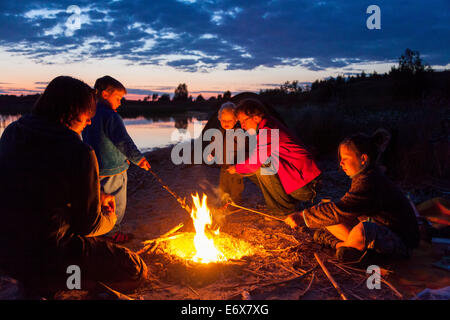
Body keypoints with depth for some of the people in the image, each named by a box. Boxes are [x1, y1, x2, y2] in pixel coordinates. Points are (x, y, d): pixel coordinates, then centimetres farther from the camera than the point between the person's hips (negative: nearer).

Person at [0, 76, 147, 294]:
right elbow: (88, 225, -11)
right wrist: (110, 218, 13)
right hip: (44, 262, -8)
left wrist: (96, 198, 16)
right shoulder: (79, 153, -21)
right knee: (136, 270, 4)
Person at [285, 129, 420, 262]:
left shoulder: (369, 183, -28)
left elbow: (338, 210, -32)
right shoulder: (365, 176, 3)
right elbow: (345, 206, 10)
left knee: (362, 229, -40)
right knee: (328, 218, 1)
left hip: (401, 242, -8)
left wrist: (302, 216, -26)